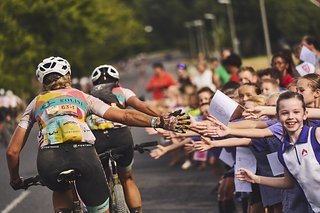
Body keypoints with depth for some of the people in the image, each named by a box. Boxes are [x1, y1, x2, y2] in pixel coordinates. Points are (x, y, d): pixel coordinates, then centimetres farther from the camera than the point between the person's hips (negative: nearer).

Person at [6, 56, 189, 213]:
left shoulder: (35, 103, 27)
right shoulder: (83, 97, 27)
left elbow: (13, 151, 20)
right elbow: (124, 116, 15)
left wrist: (15, 180, 35)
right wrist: (159, 122, 15)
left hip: (49, 159, 1)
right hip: (84, 154, -1)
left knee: (61, 191, 34)